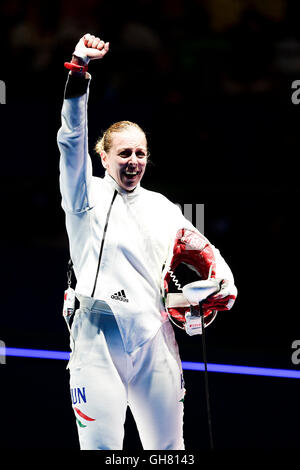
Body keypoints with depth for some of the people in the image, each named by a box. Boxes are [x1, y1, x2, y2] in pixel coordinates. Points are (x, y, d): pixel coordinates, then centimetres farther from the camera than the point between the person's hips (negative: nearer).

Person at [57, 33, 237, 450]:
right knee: (102, 447, -9)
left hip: (153, 338, 4)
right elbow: (72, 139, -8)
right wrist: (79, 70, -19)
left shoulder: (162, 209, 17)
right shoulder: (86, 195, 6)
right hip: (99, 337, -4)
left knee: (169, 448, 6)